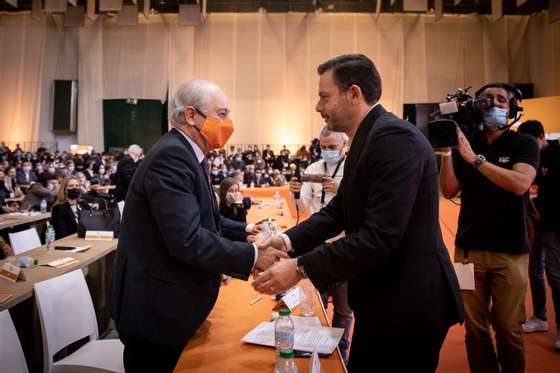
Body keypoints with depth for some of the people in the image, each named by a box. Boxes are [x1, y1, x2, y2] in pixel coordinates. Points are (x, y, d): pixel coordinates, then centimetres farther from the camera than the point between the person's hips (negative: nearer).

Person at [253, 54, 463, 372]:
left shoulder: (395, 139, -22)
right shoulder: (367, 139, 9)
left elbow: (379, 237, -28)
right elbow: (339, 210, 9)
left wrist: (301, 267, -24)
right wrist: (288, 240, -4)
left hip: (407, 306, -9)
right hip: (381, 300, 9)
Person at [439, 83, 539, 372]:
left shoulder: (524, 144, 1)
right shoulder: (465, 144, 7)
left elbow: (520, 184, -18)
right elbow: (449, 191, -1)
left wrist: (475, 158, -23)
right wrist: (446, 152, -11)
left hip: (510, 251, -1)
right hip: (468, 249, 2)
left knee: (508, 329, 5)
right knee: (475, 328, 6)